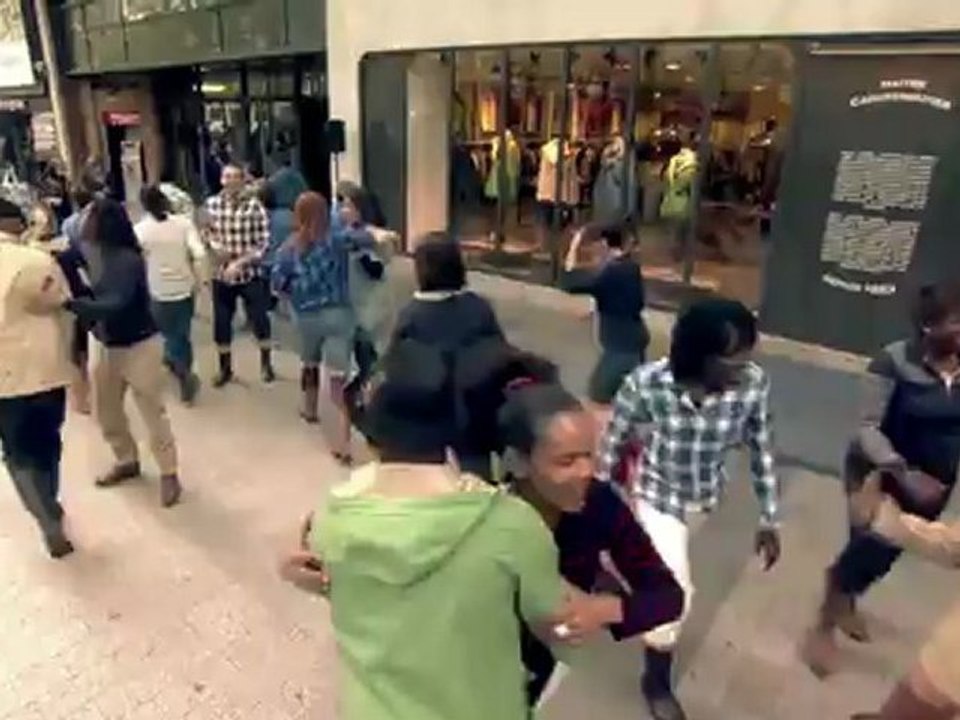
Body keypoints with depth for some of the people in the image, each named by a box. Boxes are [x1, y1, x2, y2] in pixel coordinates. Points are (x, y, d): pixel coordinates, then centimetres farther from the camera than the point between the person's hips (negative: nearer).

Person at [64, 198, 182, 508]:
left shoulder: (129, 261, -24)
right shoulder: (91, 251, -3)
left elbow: (115, 305, -32)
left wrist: (71, 303, -38)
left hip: (138, 346, -8)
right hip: (104, 344, 8)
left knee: (152, 412, 4)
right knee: (106, 412, 19)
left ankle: (169, 474, 18)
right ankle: (126, 461, 40)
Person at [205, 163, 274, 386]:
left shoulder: (254, 206, -11)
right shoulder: (212, 204, 0)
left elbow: (263, 243, -11)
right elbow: (207, 233, 11)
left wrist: (239, 263, -17)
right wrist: (214, 244, -11)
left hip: (250, 274, -3)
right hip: (221, 274, 3)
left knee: (259, 319, 4)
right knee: (221, 322, 10)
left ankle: (266, 363, 27)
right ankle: (225, 367, 29)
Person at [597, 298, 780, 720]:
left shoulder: (753, 384, -28)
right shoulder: (645, 383, -33)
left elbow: (761, 451, -11)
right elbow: (612, 445, -17)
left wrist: (769, 521, -4)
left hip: (706, 495, 3)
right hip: (657, 493, -3)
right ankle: (657, 684, 29)